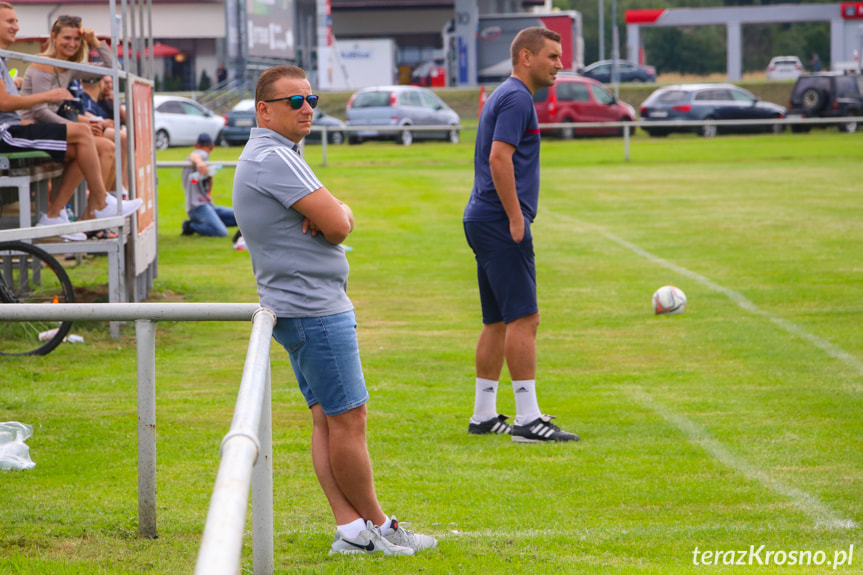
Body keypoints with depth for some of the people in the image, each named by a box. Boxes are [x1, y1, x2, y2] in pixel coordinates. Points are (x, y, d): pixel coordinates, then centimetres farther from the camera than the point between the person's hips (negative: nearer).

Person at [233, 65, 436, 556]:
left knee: (330, 419, 8)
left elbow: (340, 217, 14)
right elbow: (337, 225, -21)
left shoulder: (276, 156, 18)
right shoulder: (273, 158, -16)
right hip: (316, 309, -11)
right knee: (347, 419, -3)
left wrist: (331, 213, -9)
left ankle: (352, 530, 8)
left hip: (299, 308, 11)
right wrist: (334, 216, 2)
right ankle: (376, 526, 6)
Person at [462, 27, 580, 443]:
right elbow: (499, 159, -20)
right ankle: (528, 419, -14)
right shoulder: (516, 98, -10)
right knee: (523, 318, -12)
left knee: (498, 322, 12)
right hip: (500, 222, -11)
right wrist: (516, 219, -19)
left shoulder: (506, 96, 21)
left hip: (483, 221, 11)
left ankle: (484, 416, 16)